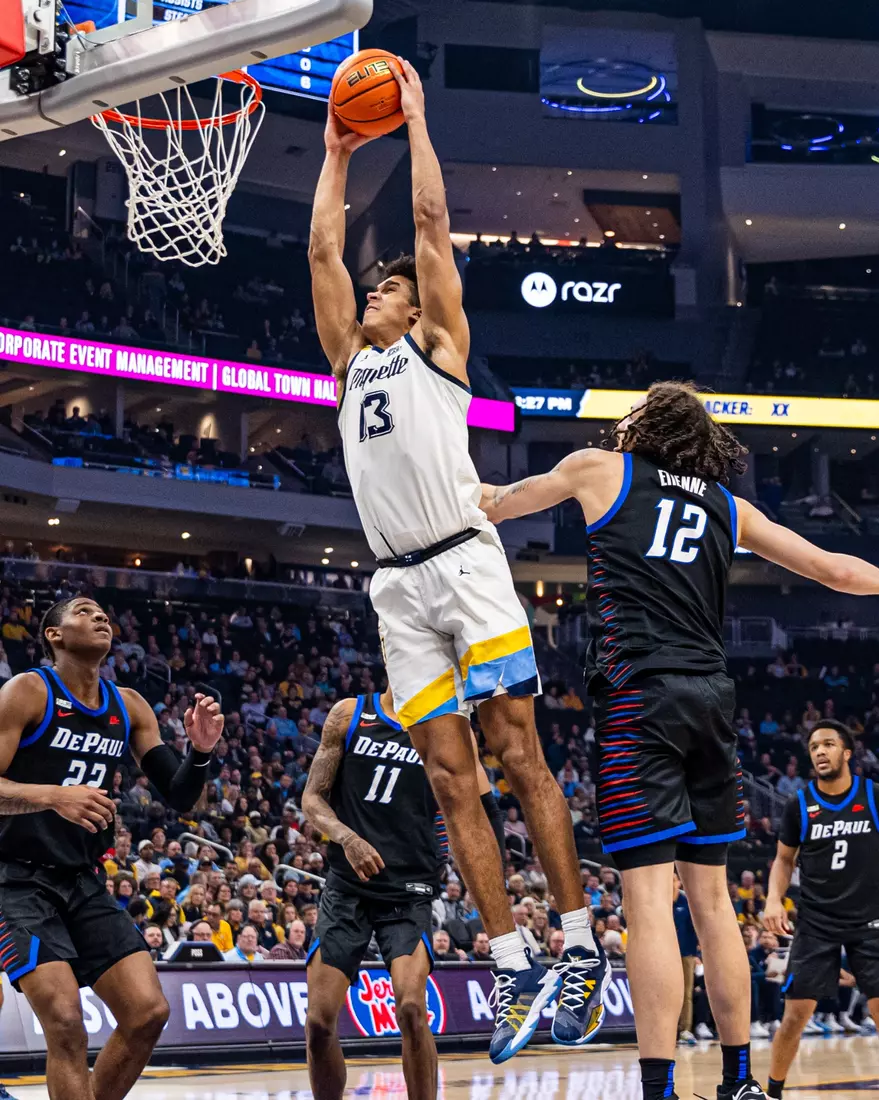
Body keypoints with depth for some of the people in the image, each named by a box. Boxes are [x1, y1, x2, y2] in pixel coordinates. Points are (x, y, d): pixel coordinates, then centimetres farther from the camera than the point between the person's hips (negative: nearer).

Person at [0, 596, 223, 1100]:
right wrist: (52, 796, -34)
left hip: (85, 883, 6)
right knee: (66, 1023, -19)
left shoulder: (129, 707, 8)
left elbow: (180, 797, 9)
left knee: (149, 1012, -4)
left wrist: (201, 751, -11)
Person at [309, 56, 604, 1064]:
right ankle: (515, 971, 0)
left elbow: (431, 219, 8)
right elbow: (322, 247, 23)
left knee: (518, 758, -8)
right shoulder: (351, 364, 23)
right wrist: (338, 150, 29)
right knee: (450, 781, -1)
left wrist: (414, 118, 15)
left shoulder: (438, 346, 11)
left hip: (465, 564, -5)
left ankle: (582, 949, -5)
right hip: (399, 588, 5)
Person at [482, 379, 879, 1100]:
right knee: (711, 895, 13)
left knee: (649, 897, -10)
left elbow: (497, 503, 23)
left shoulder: (602, 470, 10)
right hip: (711, 699, 4)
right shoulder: (730, 507, 18)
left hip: (639, 697, -4)